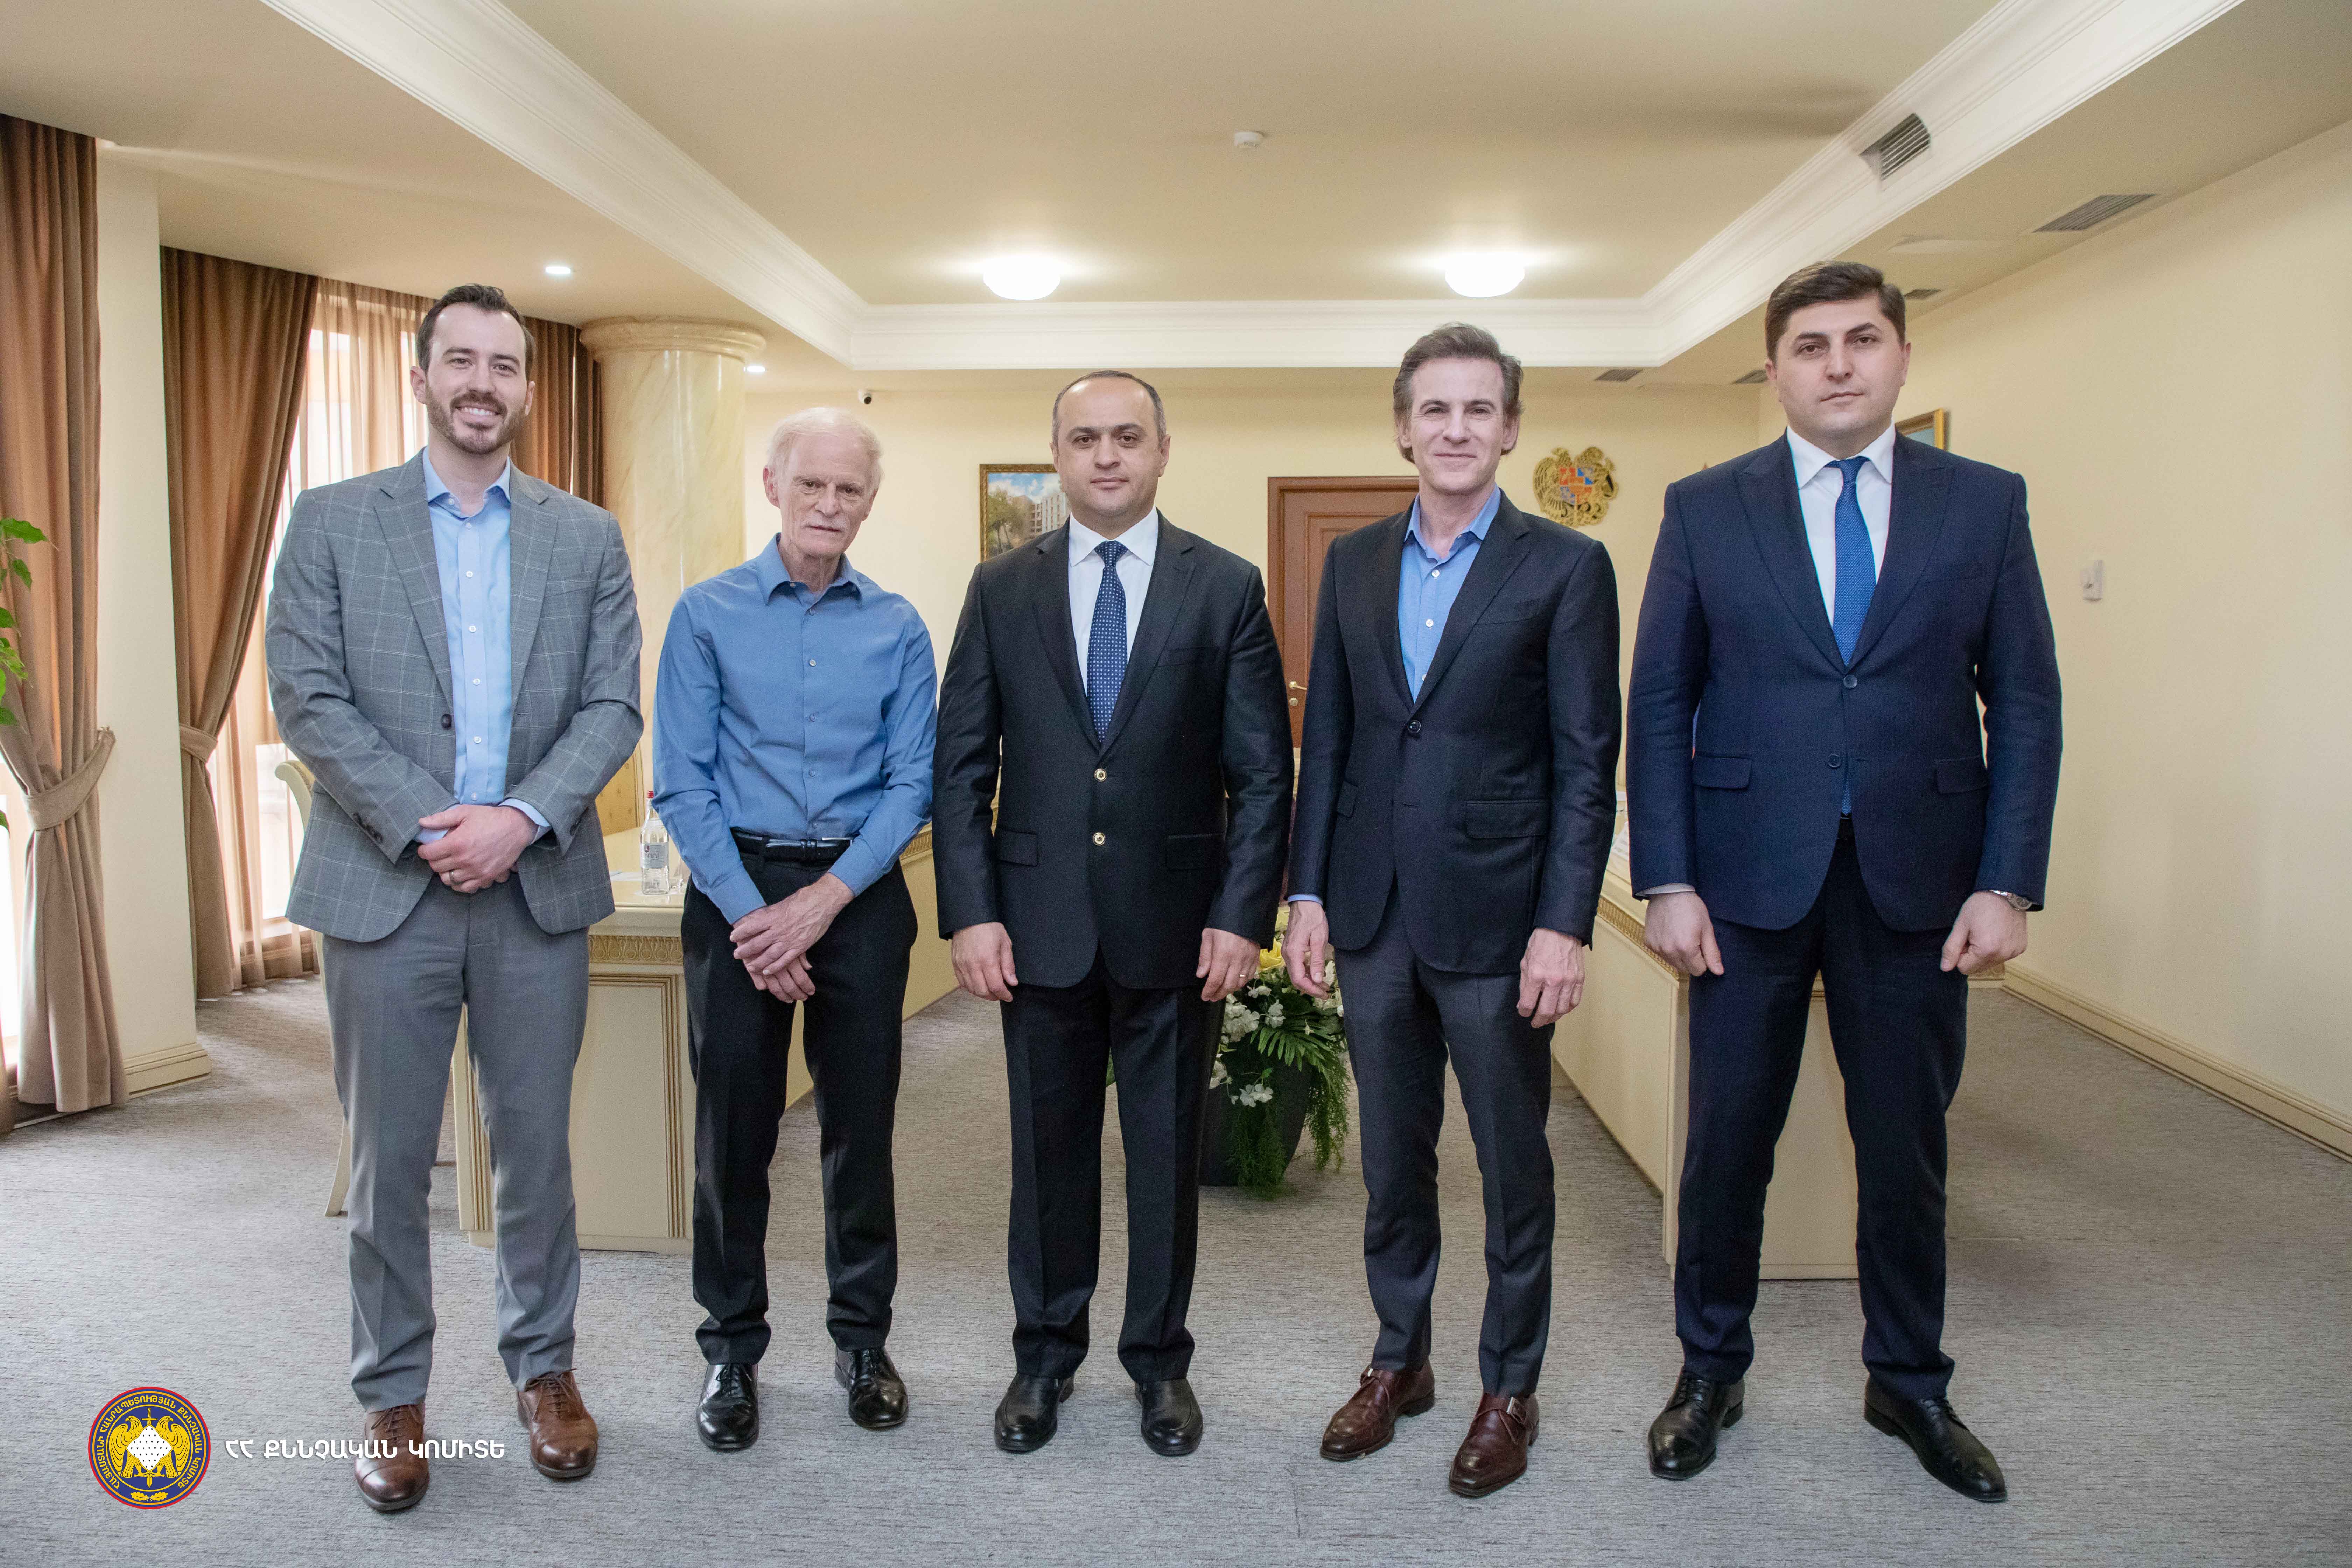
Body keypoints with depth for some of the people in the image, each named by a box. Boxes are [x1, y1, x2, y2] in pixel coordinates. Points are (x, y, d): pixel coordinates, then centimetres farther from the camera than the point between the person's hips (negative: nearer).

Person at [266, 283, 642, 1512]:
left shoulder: (586, 536, 7)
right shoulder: (333, 521, 4)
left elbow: (611, 707, 1)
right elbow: (306, 698, -4)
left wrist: (518, 819, -13)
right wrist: (429, 827, -13)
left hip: (539, 889, 1)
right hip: (385, 887, -1)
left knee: (537, 1149, 10)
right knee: (389, 1160, 8)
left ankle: (543, 1366, 27)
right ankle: (392, 1396, 25)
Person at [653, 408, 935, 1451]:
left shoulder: (898, 629, 4)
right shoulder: (708, 614, 1)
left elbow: (911, 784, 0)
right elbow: (681, 784, -3)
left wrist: (823, 900, -11)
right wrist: (751, 911, -12)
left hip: (859, 891, 1)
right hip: (738, 888, -1)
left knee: (862, 1124, 8)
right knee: (734, 1129, 5)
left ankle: (863, 1338, 25)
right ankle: (732, 1349, 22)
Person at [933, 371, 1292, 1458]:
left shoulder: (1226, 587, 1)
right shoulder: (1002, 588, 5)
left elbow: (1262, 770, -1)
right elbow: (964, 761, 3)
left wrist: (1243, 914, -8)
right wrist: (970, 911, -5)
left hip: (1177, 919, -1)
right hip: (1041, 921, 1)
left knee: (1168, 1149, 11)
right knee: (1049, 1146, 13)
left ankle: (1160, 1358, 30)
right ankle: (1045, 1354, 32)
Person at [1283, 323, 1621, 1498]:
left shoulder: (1565, 566, -4)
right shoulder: (1352, 562, 8)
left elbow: (1587, 762, -7)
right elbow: (1327, 739, 9)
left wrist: (1564, 924, -13)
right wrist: (1307, 892, 4)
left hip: (1495, 913, -3)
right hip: (1374, 914, 4)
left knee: (1512, 1164, 10)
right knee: (1391, 1156, 16)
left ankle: (1509, 1387, 28)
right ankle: (1398, 1361, 34)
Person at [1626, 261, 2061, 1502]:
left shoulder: (1985, 503, 4)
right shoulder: (1705, 508, 2)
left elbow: (2025, 704, 3)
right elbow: (1659, 707, 0)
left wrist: (2008, 883, -5)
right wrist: (1668, 880, -7)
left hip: (1917, 881, 1)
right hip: (1749, 876, -1)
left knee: (1907, 1149, 13)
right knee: (1728, 1141, 8)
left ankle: (1909, 1382, 33)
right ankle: (1711, 1369, 29)